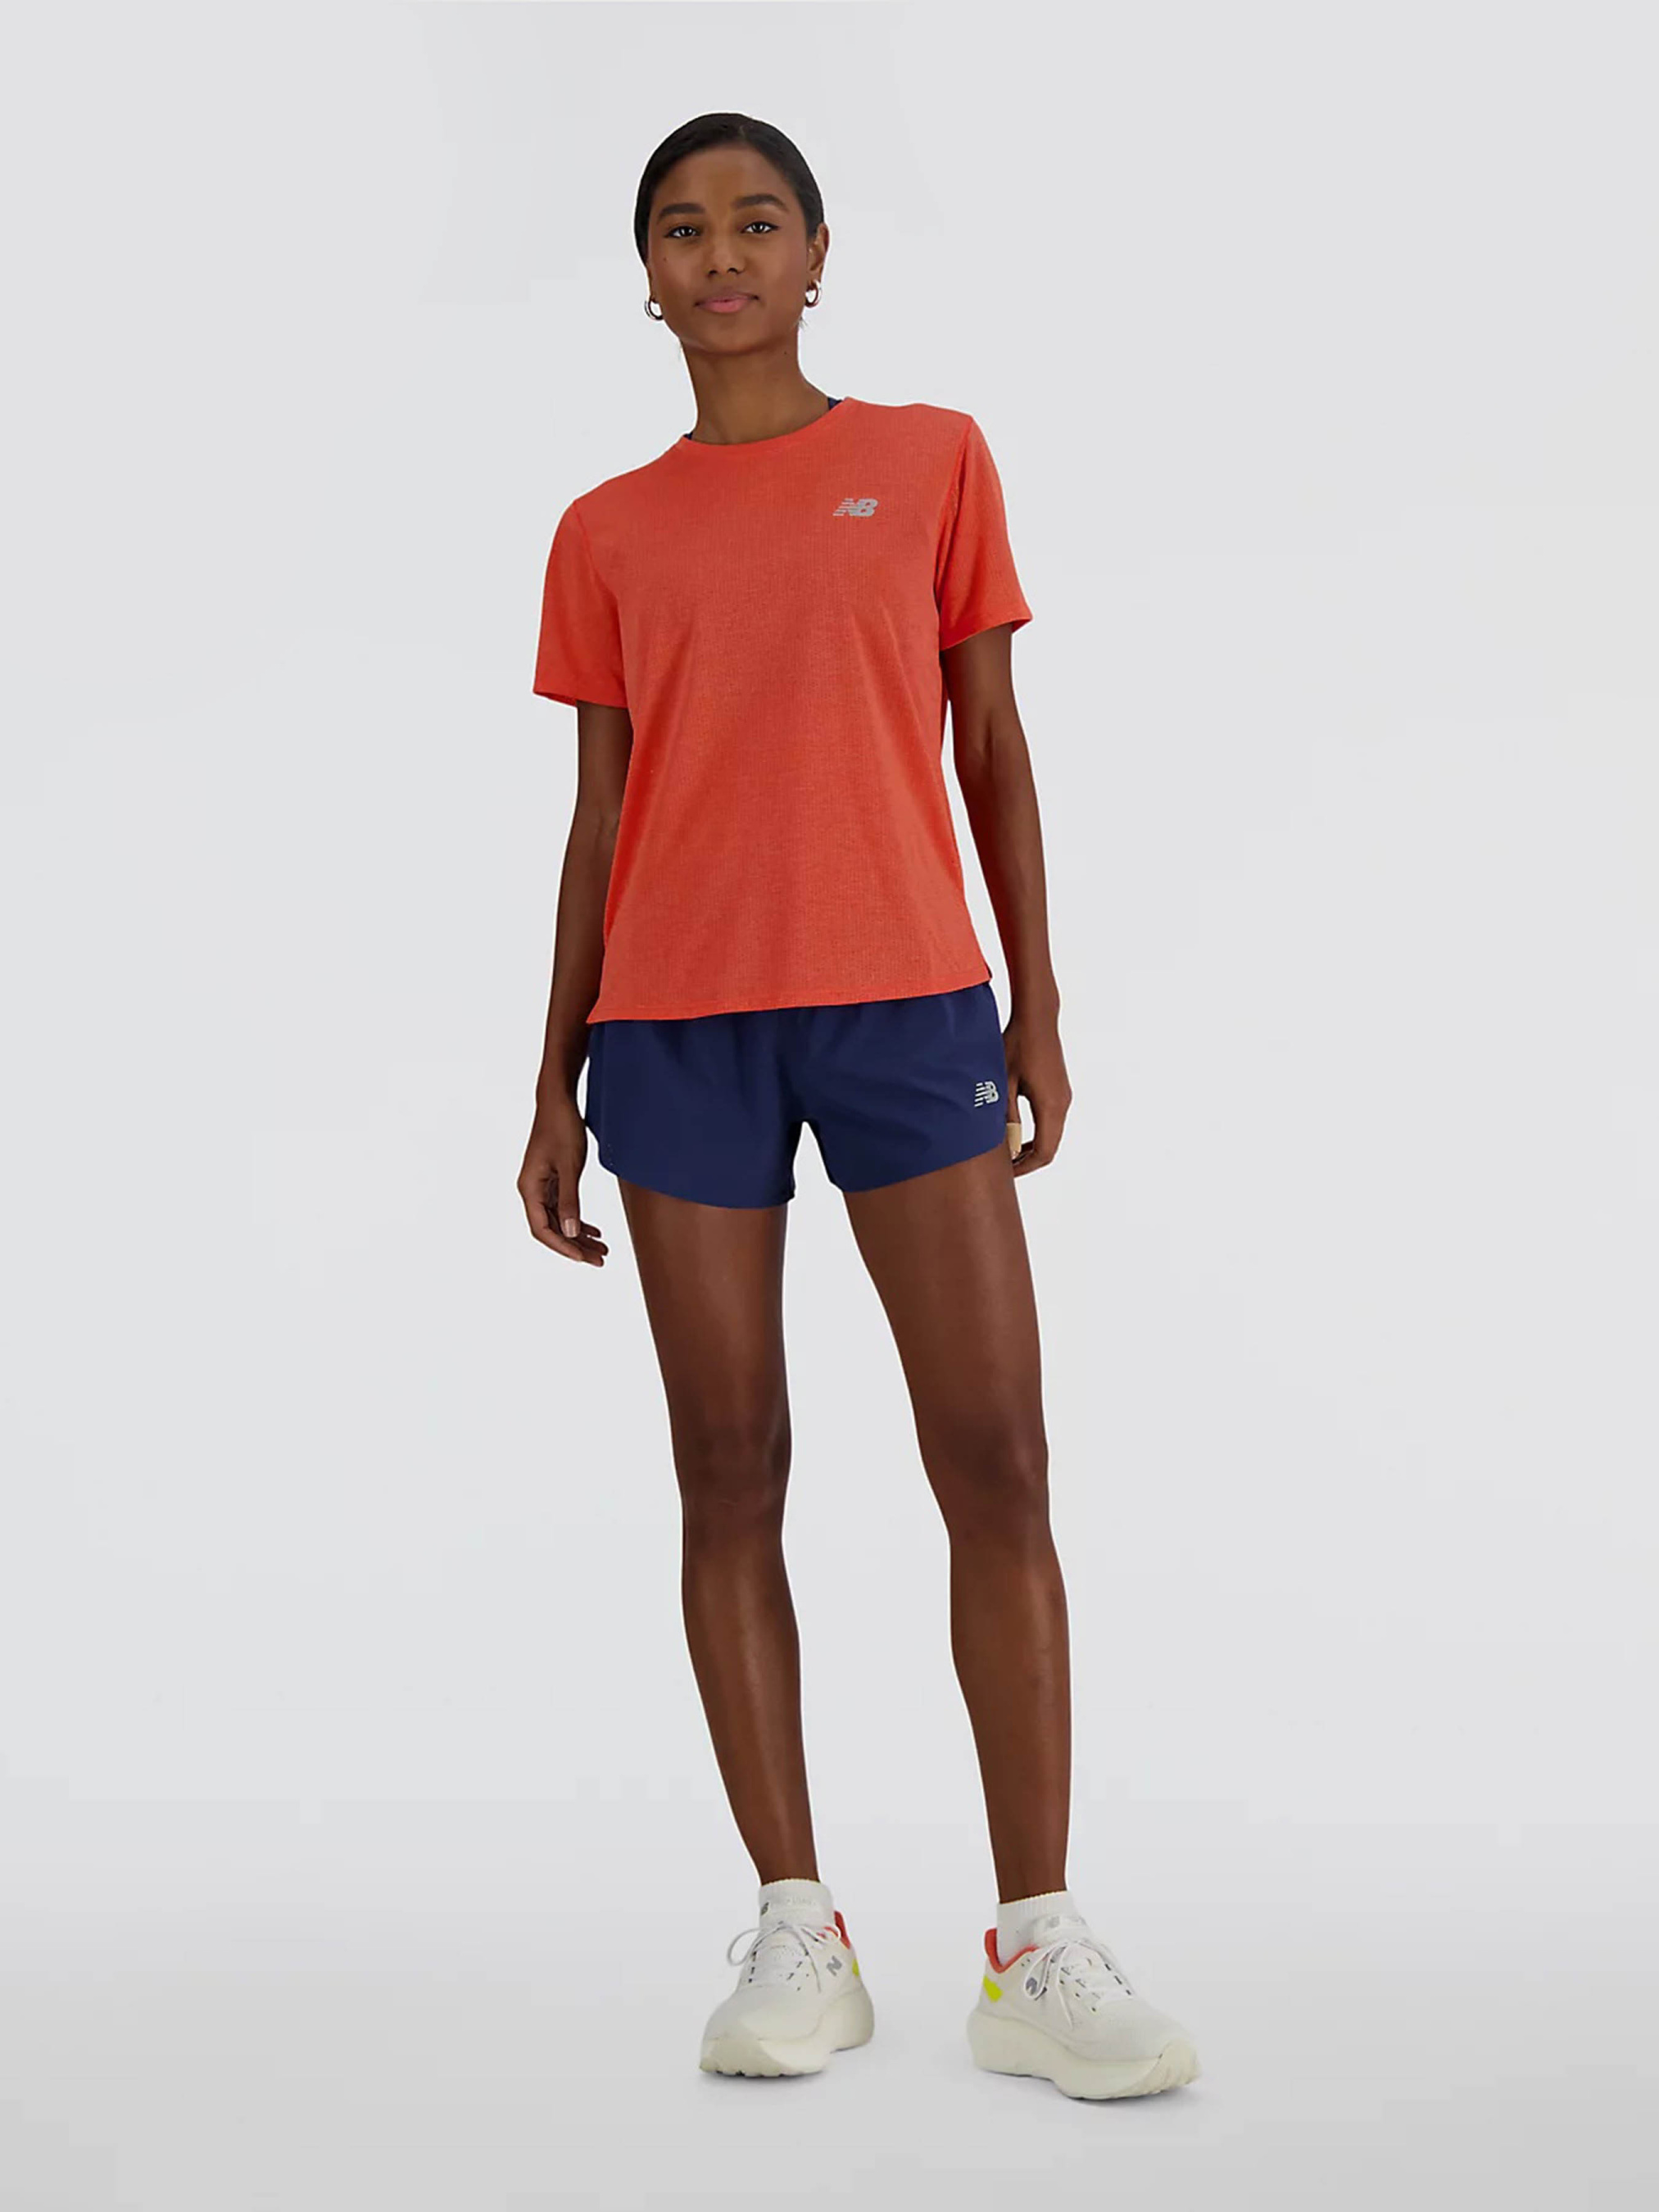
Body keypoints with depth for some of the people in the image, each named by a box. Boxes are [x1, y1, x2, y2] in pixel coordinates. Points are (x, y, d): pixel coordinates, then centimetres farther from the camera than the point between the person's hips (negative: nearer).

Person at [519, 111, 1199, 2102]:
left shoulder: (932, 461, 10)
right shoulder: (607, 536, 12)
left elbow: (994, 754, 9)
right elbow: (598, 821, 12)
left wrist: (1037, 1007, 2)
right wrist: (558, 1081, 8)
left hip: (904, 1000, -1)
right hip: (676, 1021, 1)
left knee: (995, 1459, -7)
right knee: (730, 1475, 1)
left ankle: (1039, 1948, 0)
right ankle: (796, 1927, 10)